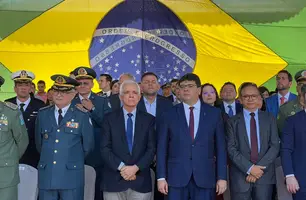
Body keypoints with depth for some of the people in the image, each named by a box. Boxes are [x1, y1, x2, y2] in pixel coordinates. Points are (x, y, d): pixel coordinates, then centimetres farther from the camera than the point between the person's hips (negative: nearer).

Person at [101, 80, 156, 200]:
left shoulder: (149, 119, 7)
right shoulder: (110, 119, 5)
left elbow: (152, 148, 0)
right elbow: (105, 148, -2)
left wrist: (136, 168, -13)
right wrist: (121, 167, -13)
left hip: (140, 181, 1)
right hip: (114, 181, 0)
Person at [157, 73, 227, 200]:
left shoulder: (214, 113, 5)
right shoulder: (169, 115, 3)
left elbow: (220, 147, 4)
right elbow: (162, 148, 3)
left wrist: (222, 177, 0)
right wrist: (161, 177, -3)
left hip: (205, 177, 0)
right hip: (176, 177, 0)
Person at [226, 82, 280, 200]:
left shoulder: (269, 118, 8)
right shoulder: (232, 122, 4)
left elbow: (275, 146, 1)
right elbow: (231, 149, -4)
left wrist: (260, 168, -11)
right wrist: (249, 168, -15)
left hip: (265, 175, 1)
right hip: (240, 177, -1)